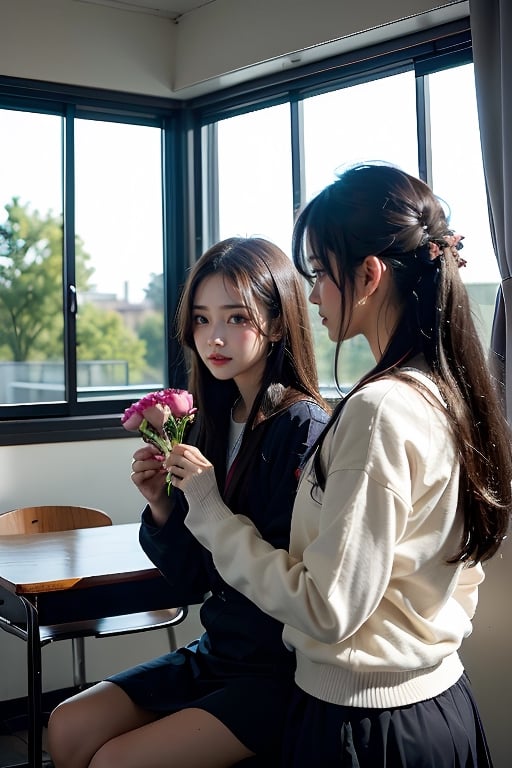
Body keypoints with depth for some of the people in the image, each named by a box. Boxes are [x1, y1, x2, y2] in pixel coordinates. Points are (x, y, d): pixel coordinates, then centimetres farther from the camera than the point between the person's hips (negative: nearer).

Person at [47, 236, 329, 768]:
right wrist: (161, 507, -12)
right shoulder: (212, 424, 3)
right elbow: (190, 583, 5)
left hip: (281, 669, -7)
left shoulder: (302, 426, -17)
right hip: (216, 653, 7)